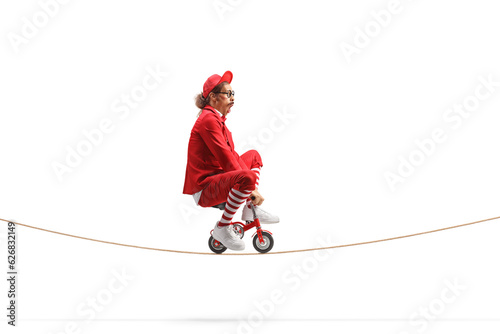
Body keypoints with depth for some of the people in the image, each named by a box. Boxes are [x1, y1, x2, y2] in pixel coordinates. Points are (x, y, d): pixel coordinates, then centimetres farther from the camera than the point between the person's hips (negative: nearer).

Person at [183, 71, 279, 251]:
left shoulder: (217, 119, 14)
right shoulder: (208, 120, -17)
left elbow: (232, 155, 10)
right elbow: (225, 158, -23)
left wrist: (251, 190, -1)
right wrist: (250, 187, -20)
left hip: (218, 177, 11)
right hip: (204, 189, -11)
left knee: (253, 155, 24)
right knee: (246, 178, -36)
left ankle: (250, 211, 16)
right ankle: (222, 228, -19)